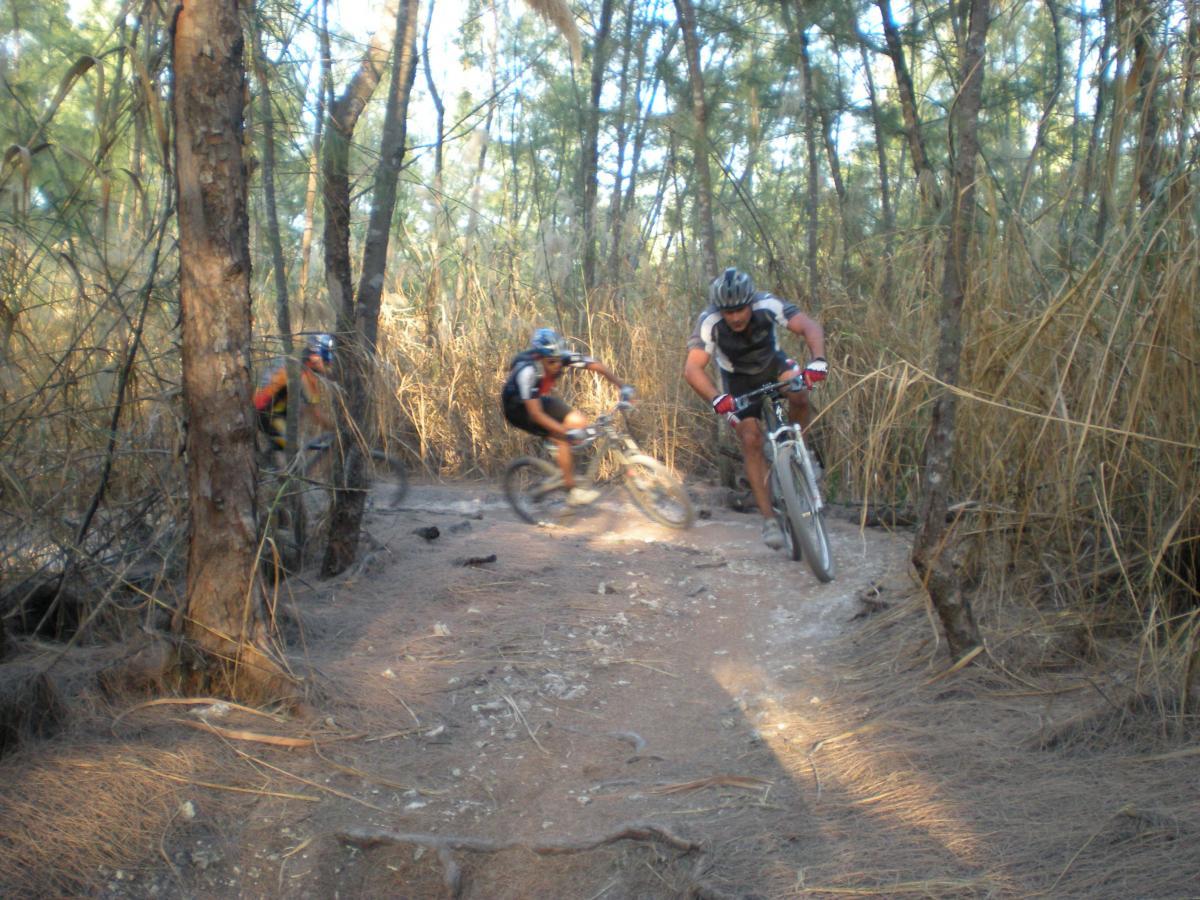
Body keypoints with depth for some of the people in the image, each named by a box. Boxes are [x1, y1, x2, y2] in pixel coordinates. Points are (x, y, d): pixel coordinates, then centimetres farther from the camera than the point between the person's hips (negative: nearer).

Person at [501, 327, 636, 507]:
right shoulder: (527, 372, -37)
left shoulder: (563, 357, -21)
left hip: (541, 399, 7)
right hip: (518, 408, -7)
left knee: (578, 422, -12)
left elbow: (597, 366, -16)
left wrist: (622, 386, -29)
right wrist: (567, 432, -47)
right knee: (561, 438, -23)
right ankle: (572, 491, -15)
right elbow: (536, 414, -40)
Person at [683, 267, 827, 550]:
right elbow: (692, 369, -39)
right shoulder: (709, 323, -31)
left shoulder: (767, 306, -28)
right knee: (751, 440, -14)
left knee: (799, 395, -30)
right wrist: (717, 399, -55)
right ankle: (769, 519, -7)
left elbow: (810, 327, -35)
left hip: (772, 364, 1)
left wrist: (817, 362, -54)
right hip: (739, 381, -1)